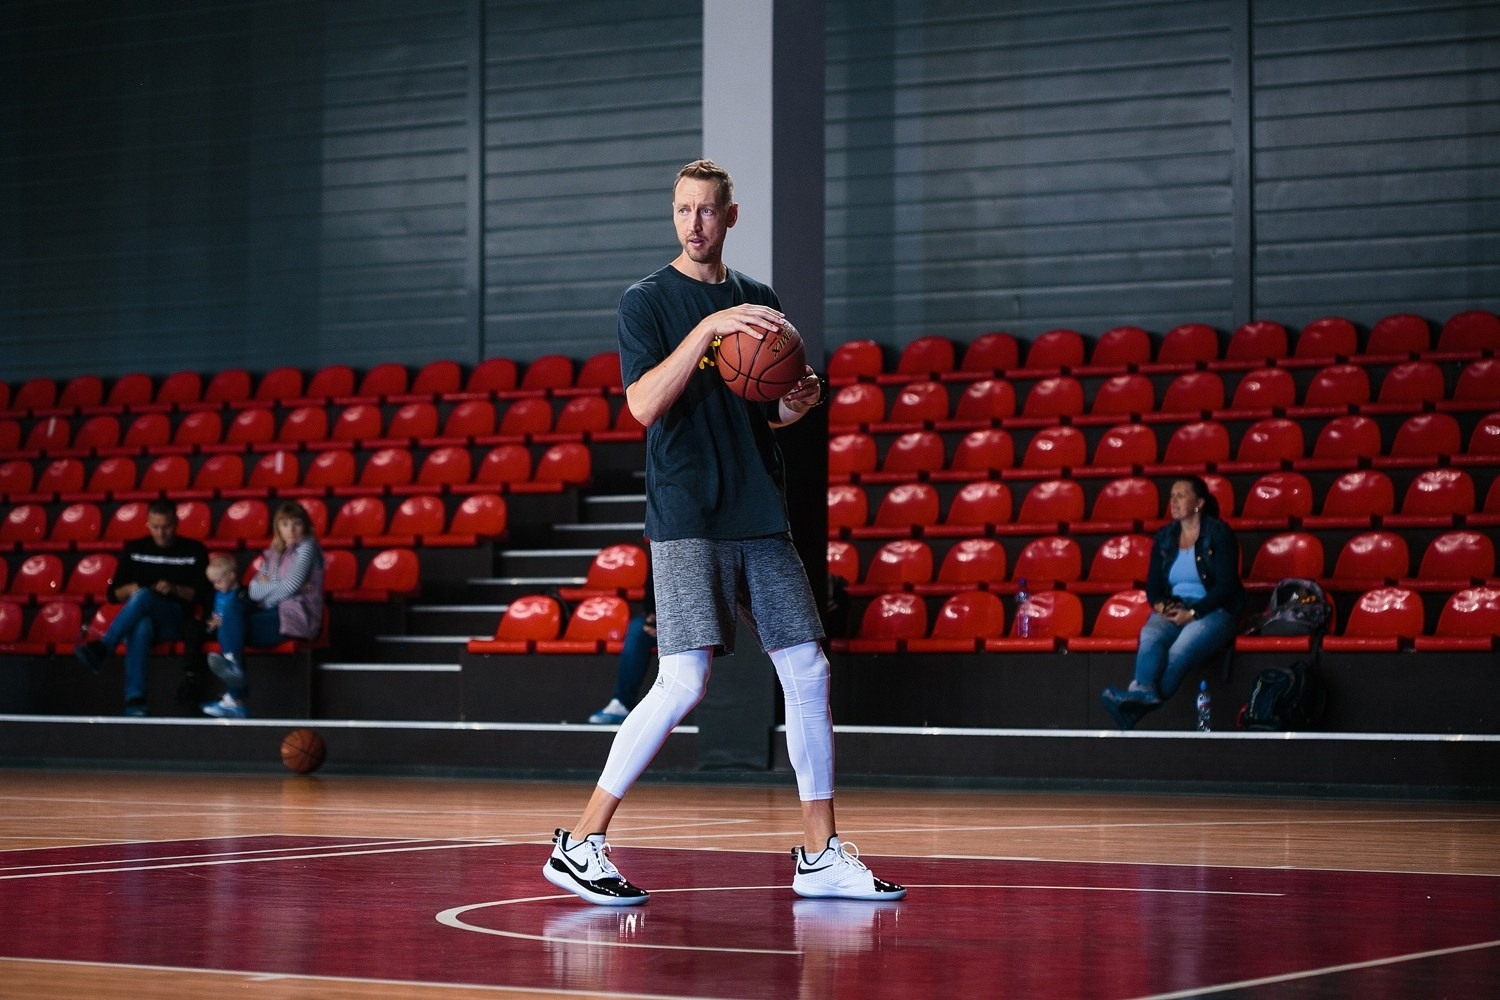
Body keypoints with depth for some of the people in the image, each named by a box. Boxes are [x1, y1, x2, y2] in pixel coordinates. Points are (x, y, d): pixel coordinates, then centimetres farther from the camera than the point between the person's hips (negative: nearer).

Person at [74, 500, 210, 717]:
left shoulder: (194, 550, 6)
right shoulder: (134, 549, 13)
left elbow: (203, 595, 2)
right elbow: (113, 593, 13)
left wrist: (175, 589, -17)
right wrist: (129, 589, -10)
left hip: (176, 620, -1)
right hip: (139, 618, 1)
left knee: (144, 596, -35)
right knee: (141, 626, -40)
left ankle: (101, 649, -45)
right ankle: (135, 702, -55)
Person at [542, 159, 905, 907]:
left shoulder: (756, 300, 15)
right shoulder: (646, 301, -2)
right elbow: (644, 405, -15)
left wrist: (794, 406, 1)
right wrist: (707, 329, -23)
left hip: (760, 514, 6)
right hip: (686, 516, -6)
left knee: (807, 672, 3)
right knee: (683, 682, -15)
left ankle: (820, 854, 11)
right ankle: (580, 844, -8)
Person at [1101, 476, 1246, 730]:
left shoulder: (1218, 533, -1)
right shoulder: (1165, 537, 15)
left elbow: (1226, 585, -8)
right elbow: (1153, 583, 14)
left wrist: (1192, 613, -17)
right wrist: (1160, 605, -9)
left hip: (1213, 611, -4)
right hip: (1173, 610, 4)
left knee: (1180, 652, -34)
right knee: (1149, 636, -32)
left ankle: (1138, 708, -44)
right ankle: (1143, 691, -56)